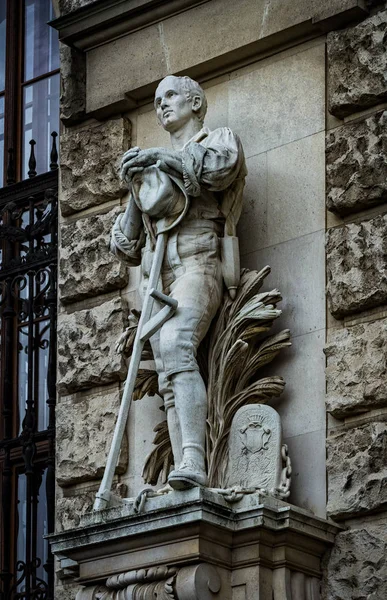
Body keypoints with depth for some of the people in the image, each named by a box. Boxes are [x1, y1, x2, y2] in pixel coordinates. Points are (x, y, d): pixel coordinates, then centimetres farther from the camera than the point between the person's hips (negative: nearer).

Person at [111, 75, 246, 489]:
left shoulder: (220, 139, 17)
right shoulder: (157, 166, 33)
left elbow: (222, 166, -11)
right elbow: (127, 246, 28)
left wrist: (159, 158, -2)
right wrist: (137, 193, 10)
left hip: (196, 264, -6)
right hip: (156, 275, 6)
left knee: (176, 347, -31)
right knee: (169, 380, -10)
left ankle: (193, 462, -44)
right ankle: (184, 472, -22)